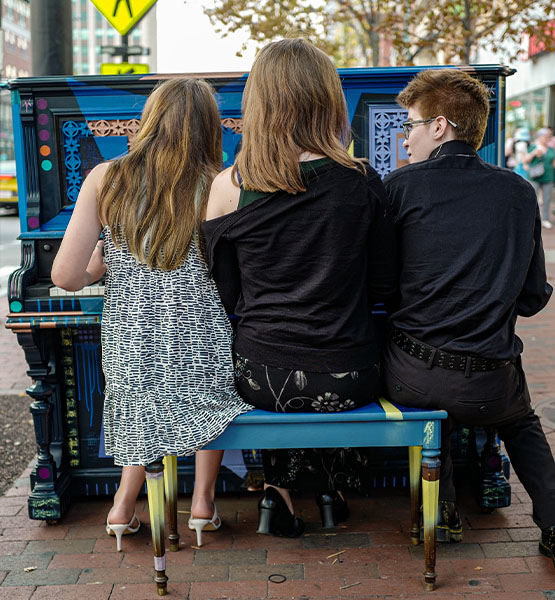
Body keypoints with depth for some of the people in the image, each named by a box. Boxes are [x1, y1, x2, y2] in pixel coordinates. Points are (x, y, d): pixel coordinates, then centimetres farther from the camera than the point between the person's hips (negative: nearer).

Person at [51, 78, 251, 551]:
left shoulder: (105, 179, -3)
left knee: (147, 396, 36)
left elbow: (66, 277, -6)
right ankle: (203, 499, 27)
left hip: (130, 357, 2)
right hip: (203, 356, -2)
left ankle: (124, 500, 27)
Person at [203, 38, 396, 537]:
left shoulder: (228, 187, -8)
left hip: (261, 379, 0)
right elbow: (384, 287, 2)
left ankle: (279, 492, 23)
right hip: (349, 382, 0)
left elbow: (225, 298, 1)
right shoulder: (362, 180, -7)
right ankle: (329, 488, 32)